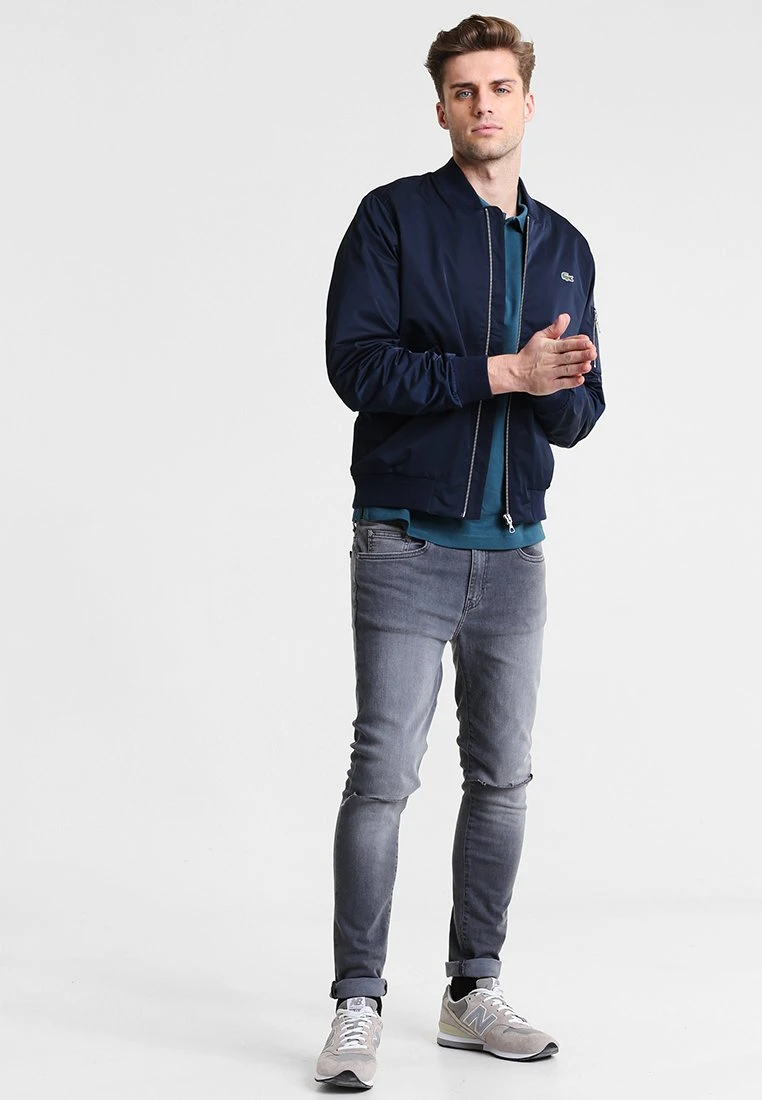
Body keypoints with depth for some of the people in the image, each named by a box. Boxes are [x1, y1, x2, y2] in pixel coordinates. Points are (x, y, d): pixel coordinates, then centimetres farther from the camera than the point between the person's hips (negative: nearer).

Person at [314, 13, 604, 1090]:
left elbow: (577, 415, 10)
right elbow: (357, 365, -14)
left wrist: (561, 385, -13)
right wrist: (501, 370, -17)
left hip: (514, 549, 5)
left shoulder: (564, 247, 12)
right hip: (407, 544, -5)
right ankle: (358, 1006, 2)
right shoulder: (394, 216, -2)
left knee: (503, 778, 9)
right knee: (383, 774, -6)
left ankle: (474, 991, 21)